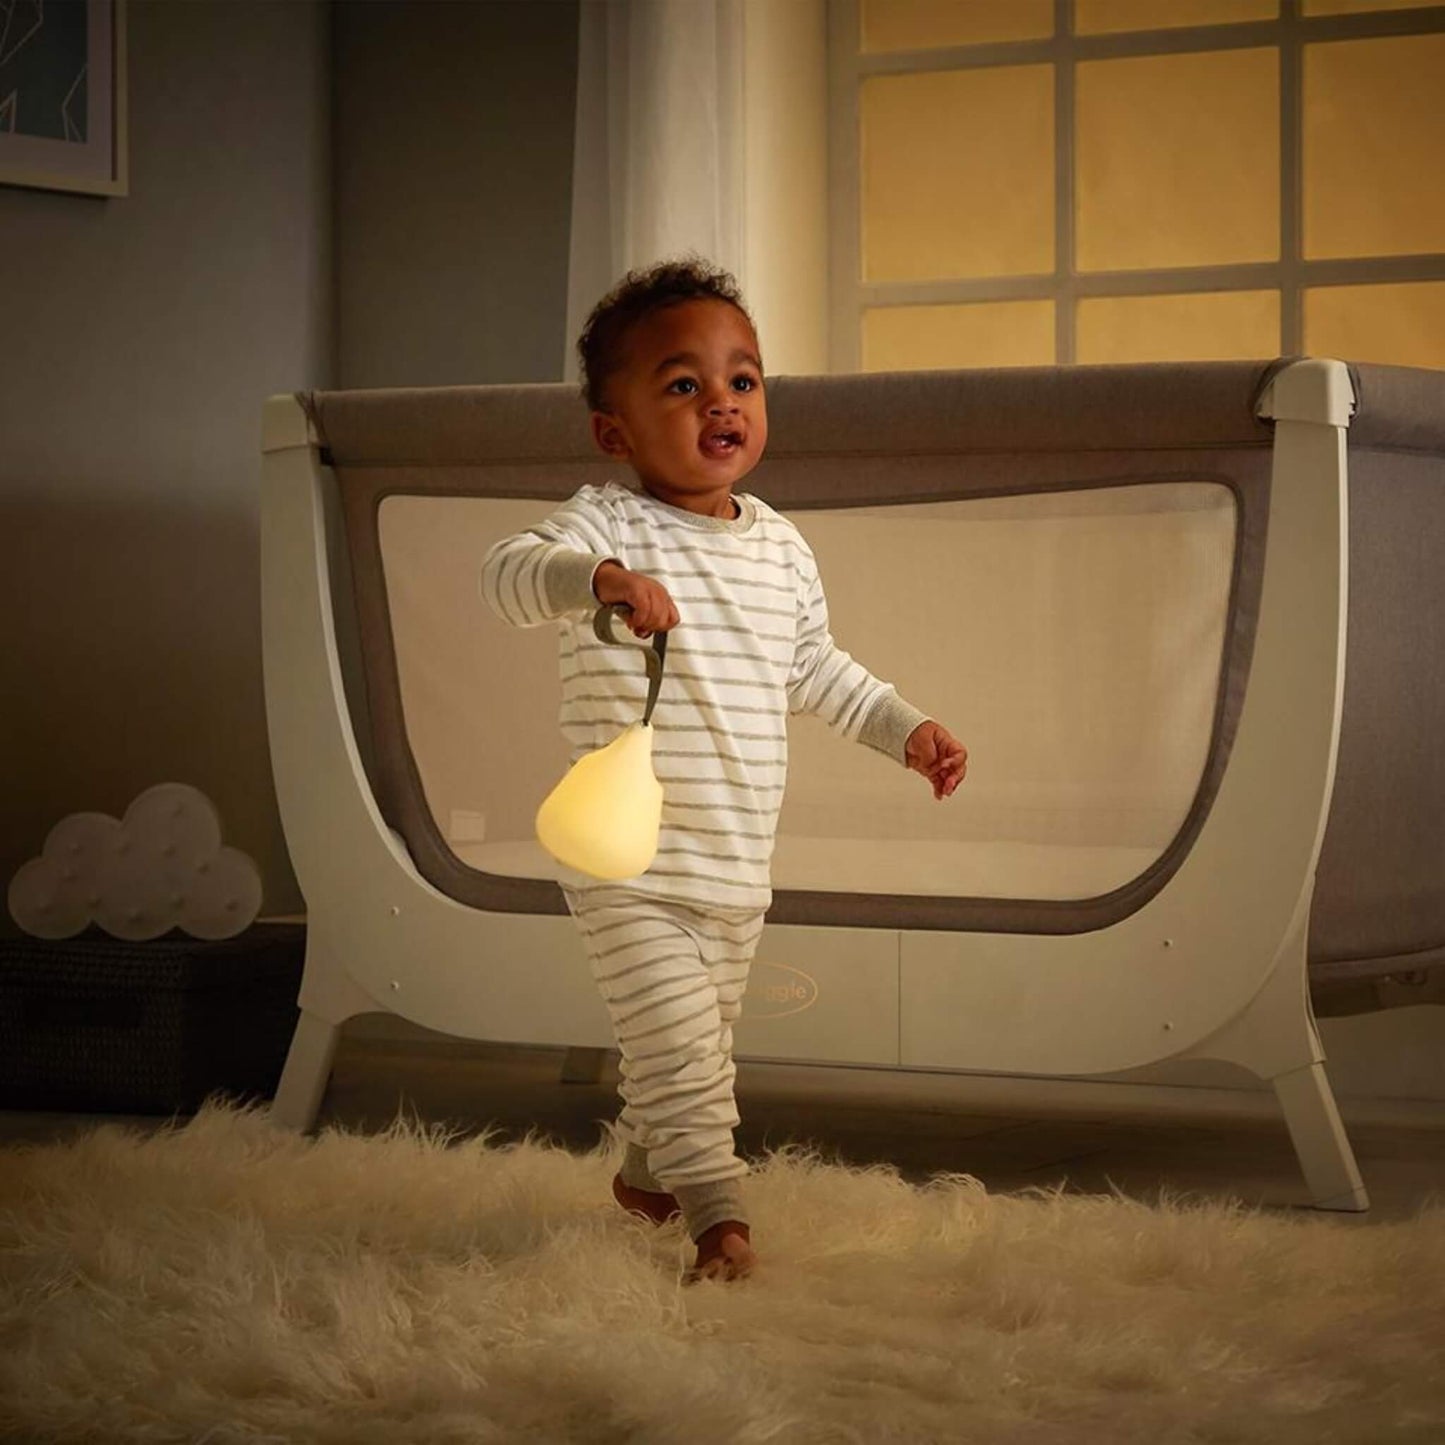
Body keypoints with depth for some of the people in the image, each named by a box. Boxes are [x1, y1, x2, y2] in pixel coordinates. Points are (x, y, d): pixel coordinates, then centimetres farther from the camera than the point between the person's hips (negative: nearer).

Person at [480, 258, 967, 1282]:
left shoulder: (783, 549, 7)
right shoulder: (611, 525, -13)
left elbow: (815, 667, 22)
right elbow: (507, 574, -31)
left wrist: (906, 728, 19)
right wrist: (596, 578, -49)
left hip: (739, 872, 7)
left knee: (702, 1046, 21)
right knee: (679, 1048, -14)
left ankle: (644, 1172, 43)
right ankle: (719, 1215, -4)